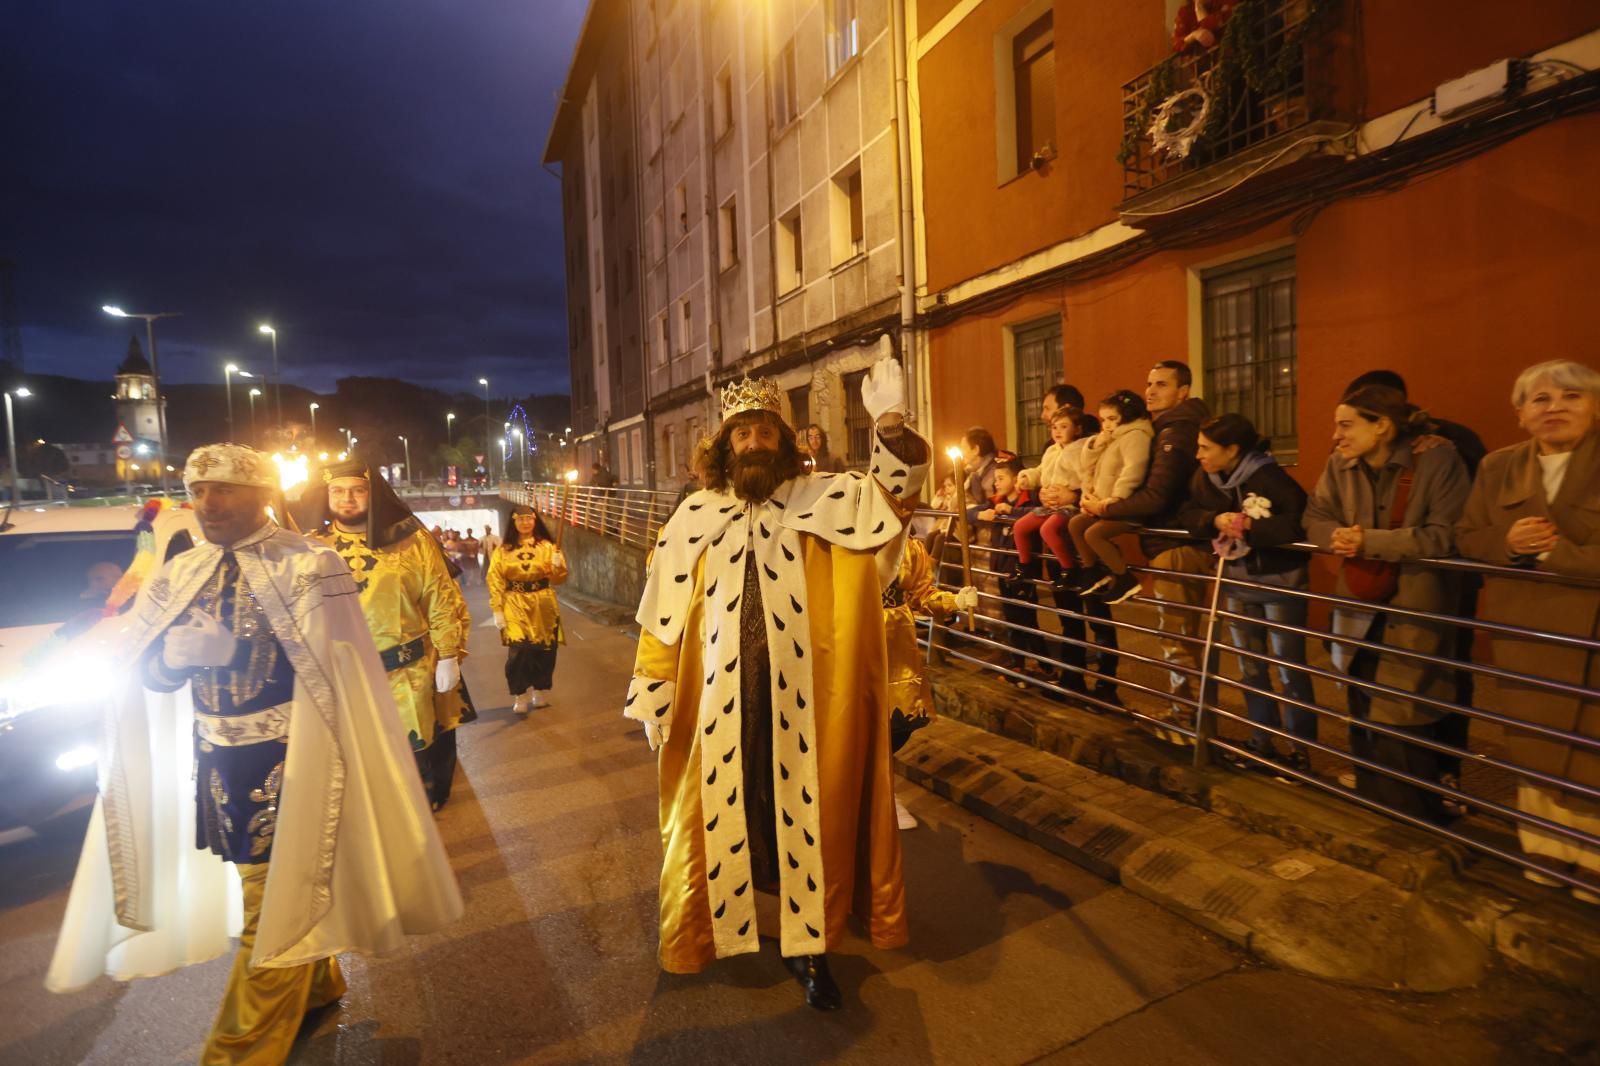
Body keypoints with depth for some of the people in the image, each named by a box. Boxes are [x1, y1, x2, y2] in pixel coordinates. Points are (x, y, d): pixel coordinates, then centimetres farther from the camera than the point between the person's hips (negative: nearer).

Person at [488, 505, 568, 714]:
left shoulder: (547, 546, 3)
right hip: (516, 607, -1)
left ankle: (539, 693, 26)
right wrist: (497, 610, -8)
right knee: (518, 652, -11)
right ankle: (520, 698, 4)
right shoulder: (503, 550, 2)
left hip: (543, 607, 1)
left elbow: (558, 579, -2)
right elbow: (495, 581, -1)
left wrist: (558, 566, -24)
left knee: (543, 652, 7)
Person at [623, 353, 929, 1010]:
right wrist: (651, 699, 6)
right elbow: (662, 616, 4)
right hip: (718, 705, 1)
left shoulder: (825, 500, -1)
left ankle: (804, 944, 32)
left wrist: (889, 422, -29)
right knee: (719, 816, 16)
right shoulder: (694, 518, 0)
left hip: (800, 703, -1)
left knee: (802, 815, 11)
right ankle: (705, 932, 42)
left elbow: (895, 494, -12)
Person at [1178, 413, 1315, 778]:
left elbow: (1303, 523, -27)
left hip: (1280, 584, -6)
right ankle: (1262, 741, 29)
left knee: (1290, 669, 5)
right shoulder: (1206, 478, -1)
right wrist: (1215, 519, -19)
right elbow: (1186, 513, -1)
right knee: (1250, 668, 15)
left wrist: (1251, 525, -28)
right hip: (1238, 583, 6)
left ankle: (1300, 748, 20)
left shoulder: (1270, 477, -20)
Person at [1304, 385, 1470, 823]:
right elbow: (1315, 520, 4)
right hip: (1359, 612, 5)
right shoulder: (1339, 466, 0)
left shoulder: (1439, 461, -14)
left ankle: (1416, 822, 23)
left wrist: (1369, 541, -25)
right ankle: (1371, 805, 37)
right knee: (1363, 716, 17)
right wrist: (1337, 536, -18)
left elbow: (1446, 536, -22)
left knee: (1403, 722, 1)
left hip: (1417, 614, -5)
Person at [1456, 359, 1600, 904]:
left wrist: (1552, 550, -20)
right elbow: (1466, 538, 6)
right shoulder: (1498, 467, 5)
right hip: (1524, 630, 3)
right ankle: (1547, 847, 29)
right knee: (1535, 744, 14)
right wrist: (1507, 543, -14)